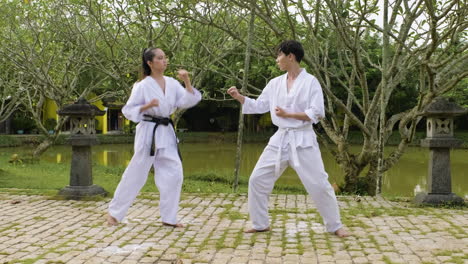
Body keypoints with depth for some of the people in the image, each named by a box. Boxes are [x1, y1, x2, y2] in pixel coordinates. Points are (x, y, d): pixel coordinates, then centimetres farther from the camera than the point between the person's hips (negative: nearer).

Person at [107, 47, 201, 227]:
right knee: (135, 174, 0)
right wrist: (147, 106, -21)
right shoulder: (143, 86, -9)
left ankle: (168, 217, 11)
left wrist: (187, 82, -12)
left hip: (166, 133, 6)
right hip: (148, 132, -5)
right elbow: (128, 111, -6)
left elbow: (187, 101, -1)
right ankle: (114, 212, 15)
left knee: (173, 174, 0)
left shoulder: (172, 83, 7)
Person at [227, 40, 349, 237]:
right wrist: (239, 97, 1)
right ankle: (261, 224, 16)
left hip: (302, 140, -5)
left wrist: (288, 114, -17)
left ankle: (335, 226, 15)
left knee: (319, 184, -3)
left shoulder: (310, 81, -8)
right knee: (257, 180, 2)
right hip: (280, 139, 5)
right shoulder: (275, 83, 7)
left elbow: (317, 113, -13)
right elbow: (259, 106, 12)